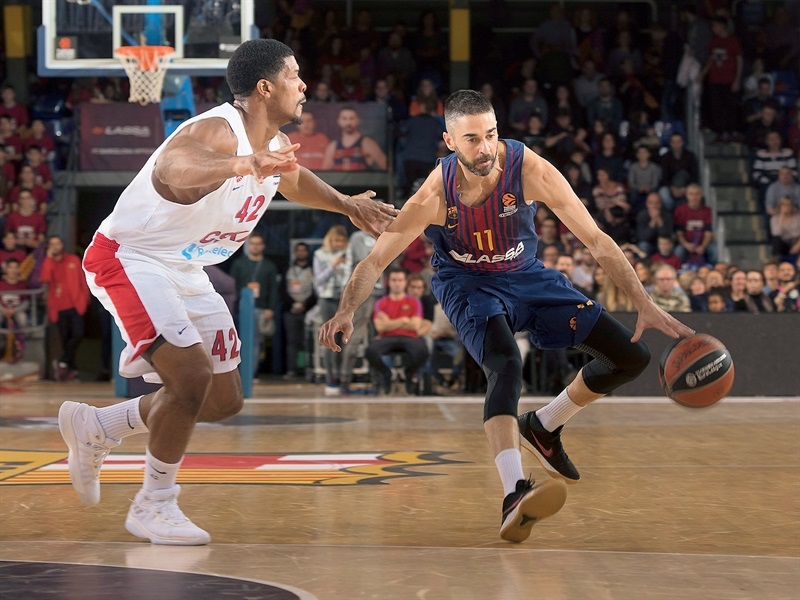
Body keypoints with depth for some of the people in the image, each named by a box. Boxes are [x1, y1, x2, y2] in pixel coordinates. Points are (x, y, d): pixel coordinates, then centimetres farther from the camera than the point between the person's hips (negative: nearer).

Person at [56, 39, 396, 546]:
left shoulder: (275, 144, 1)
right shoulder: (215, 131, -27)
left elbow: (293, 180, 28)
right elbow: (171, 167, -52)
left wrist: (347, 205, 28)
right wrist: (241, 164, -69)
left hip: (185, 270, 9)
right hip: (129, 258, -9)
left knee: (225, 400, 10)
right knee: (192, 375, -23)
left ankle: (95, 429, 26)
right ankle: (154, 506, -4)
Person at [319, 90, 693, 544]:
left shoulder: (529, 170, -25)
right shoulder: (436, 194, -26)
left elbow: (597, 240, -20)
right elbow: (376, 259, -20)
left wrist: (645, 305, -27)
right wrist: (346, 311, -39)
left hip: (526, 274, 4)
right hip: (468, 284, -4)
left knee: (632, 356, -3)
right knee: (506, 365, -36)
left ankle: (544, 427, 17)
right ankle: (515, 497, -49)